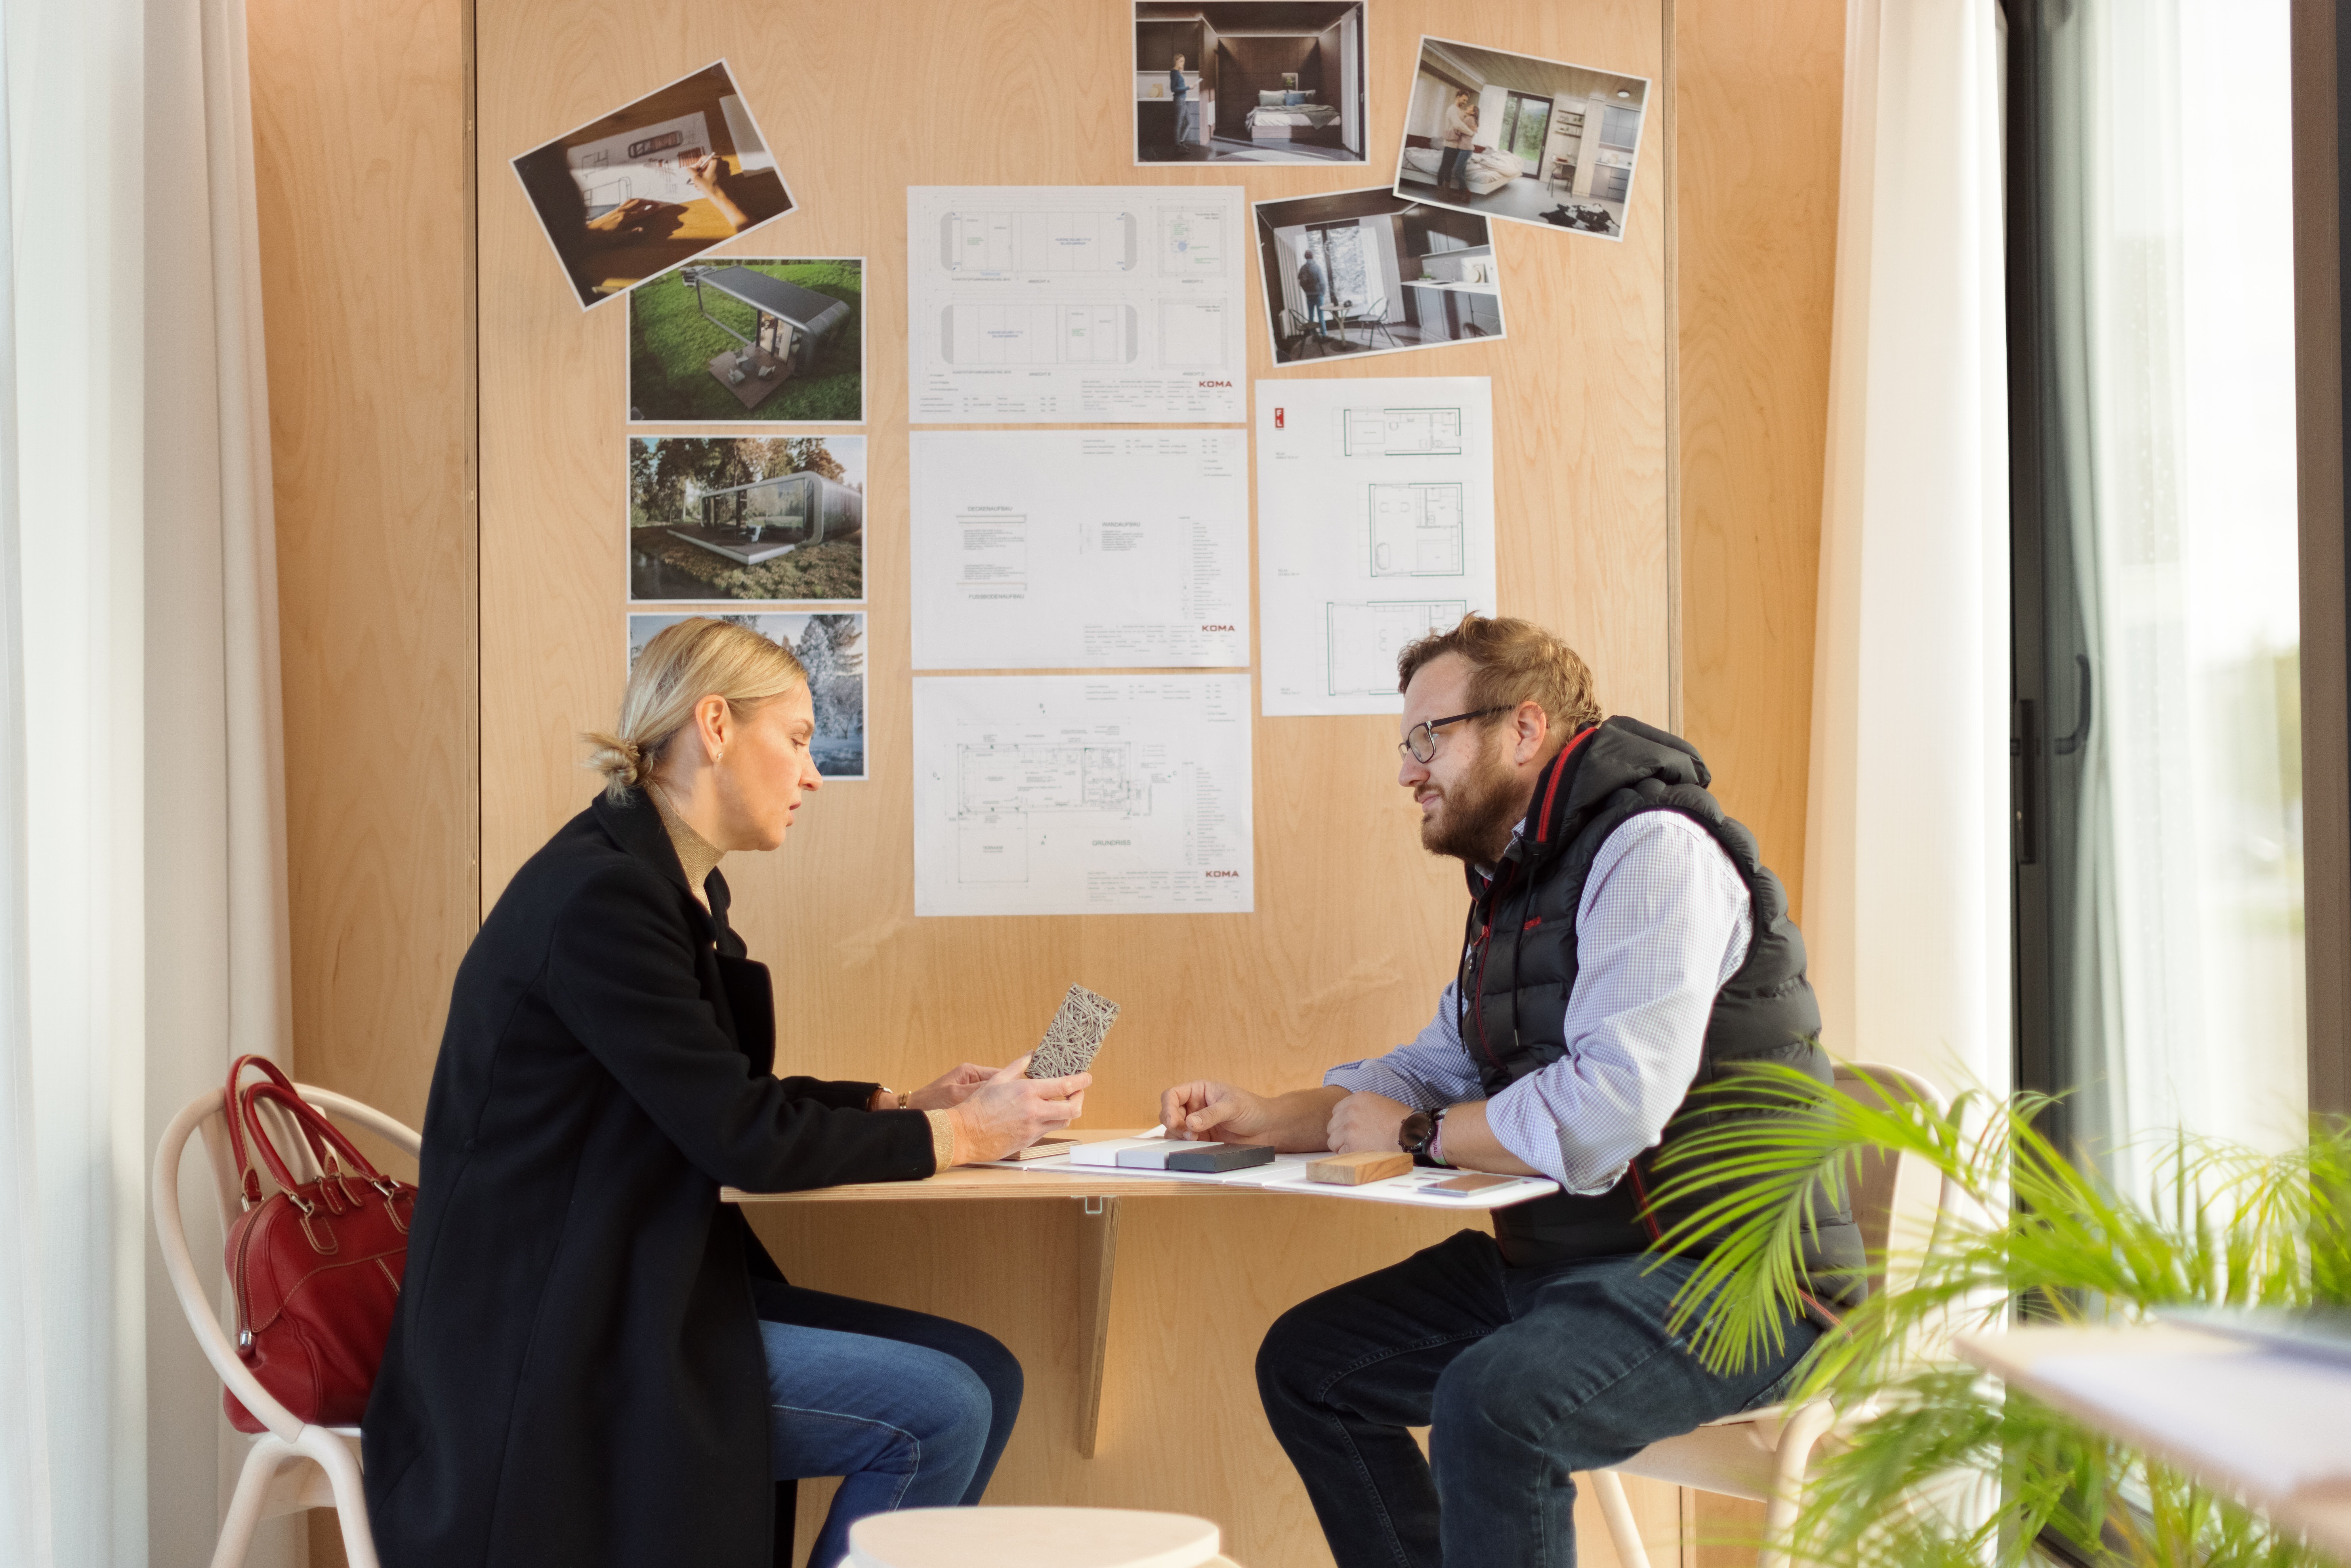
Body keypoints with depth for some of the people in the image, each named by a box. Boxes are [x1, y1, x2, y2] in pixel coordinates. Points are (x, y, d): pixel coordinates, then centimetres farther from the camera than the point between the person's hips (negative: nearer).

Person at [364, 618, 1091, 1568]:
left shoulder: (674, 888, 11)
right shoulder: (601, 896, -19)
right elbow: (737, 1134, -19)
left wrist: (901, 1105, 8)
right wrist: (957, 1135, -10)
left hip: (645, 1283, 10)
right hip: (556, 1336, -10)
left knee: (985, 1376, 1)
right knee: (937, 1413, -17)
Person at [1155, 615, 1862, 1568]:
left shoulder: (1652, 850, -17)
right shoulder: (1515, 878, 15)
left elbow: (1609, 1108, -28)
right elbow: (1436, 1069, 22)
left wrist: (1415, 1134, -13)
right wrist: (1264, 1119, 7)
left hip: (1728, 1276, -10)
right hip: (1558, 1257, 10)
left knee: (1492, 1401, -34)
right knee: (1307, 1362, 10)